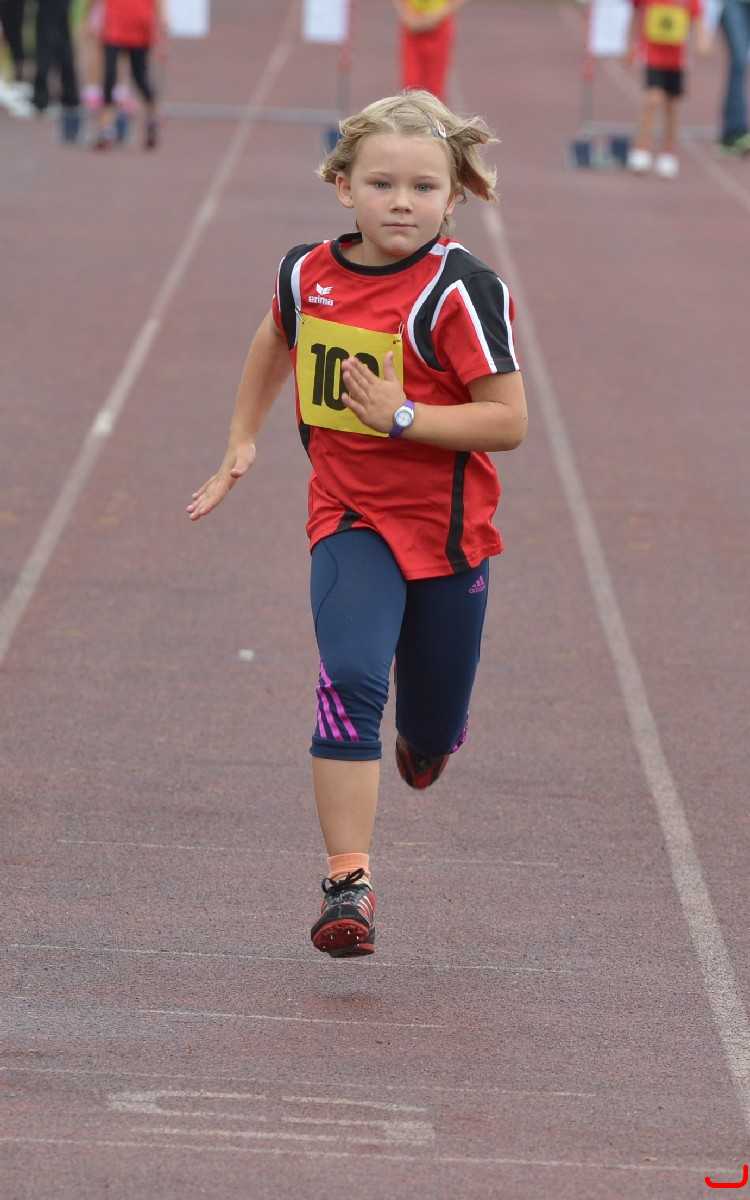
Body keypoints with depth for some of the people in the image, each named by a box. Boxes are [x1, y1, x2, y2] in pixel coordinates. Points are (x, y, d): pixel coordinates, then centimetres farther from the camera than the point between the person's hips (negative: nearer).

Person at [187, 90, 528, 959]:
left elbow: (507, 421, -18)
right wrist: (242, 443, 21)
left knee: (432, 735, 12)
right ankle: (347, 881, -19)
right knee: (350, 683, -21)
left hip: (445, 528, -1)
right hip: (350, 520, 2)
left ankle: (424, 737, 52)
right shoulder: (307, 274, -2)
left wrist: (403, 416, -26)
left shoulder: (459, 292, -17)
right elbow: (278, 342, 22)